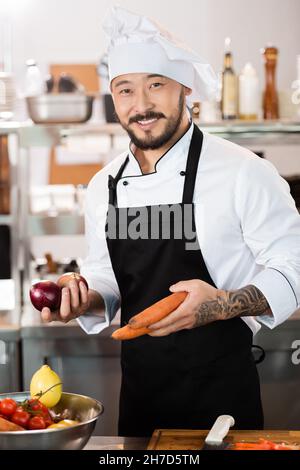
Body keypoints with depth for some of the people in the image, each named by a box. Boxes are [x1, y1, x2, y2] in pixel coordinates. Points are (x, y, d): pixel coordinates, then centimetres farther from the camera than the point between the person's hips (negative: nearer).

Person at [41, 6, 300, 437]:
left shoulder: (243, 172, -14)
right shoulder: (104, 186, 4)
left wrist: (225, 305, -28)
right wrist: (86, 300, -7)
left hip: (221, 391, -5)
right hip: (139, 389, 5)